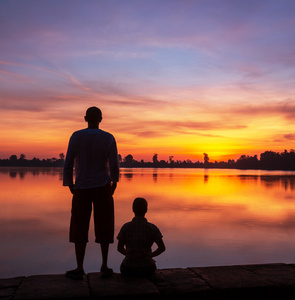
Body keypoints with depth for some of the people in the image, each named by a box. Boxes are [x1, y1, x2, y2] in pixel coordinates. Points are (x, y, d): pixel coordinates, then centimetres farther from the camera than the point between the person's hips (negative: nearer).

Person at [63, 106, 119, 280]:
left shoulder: (76, 137, -2)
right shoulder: (109, 138, -2)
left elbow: (68, 164, -3)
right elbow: (114, 165, -5)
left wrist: (70, 185, 8)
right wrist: (114, 181, 11)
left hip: (81, 189, 0)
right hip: (103, 188, 0)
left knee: (79, 228, 8)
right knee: (103, 227, 9)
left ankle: (79, 269, 9)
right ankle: (105, 266, 11)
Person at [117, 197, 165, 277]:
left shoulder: (126, 227, -8)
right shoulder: (152, 228, -9)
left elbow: (120, 248, 3)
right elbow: (162, 248, -2)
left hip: (128, 270, 0)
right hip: (147, 270, 0)